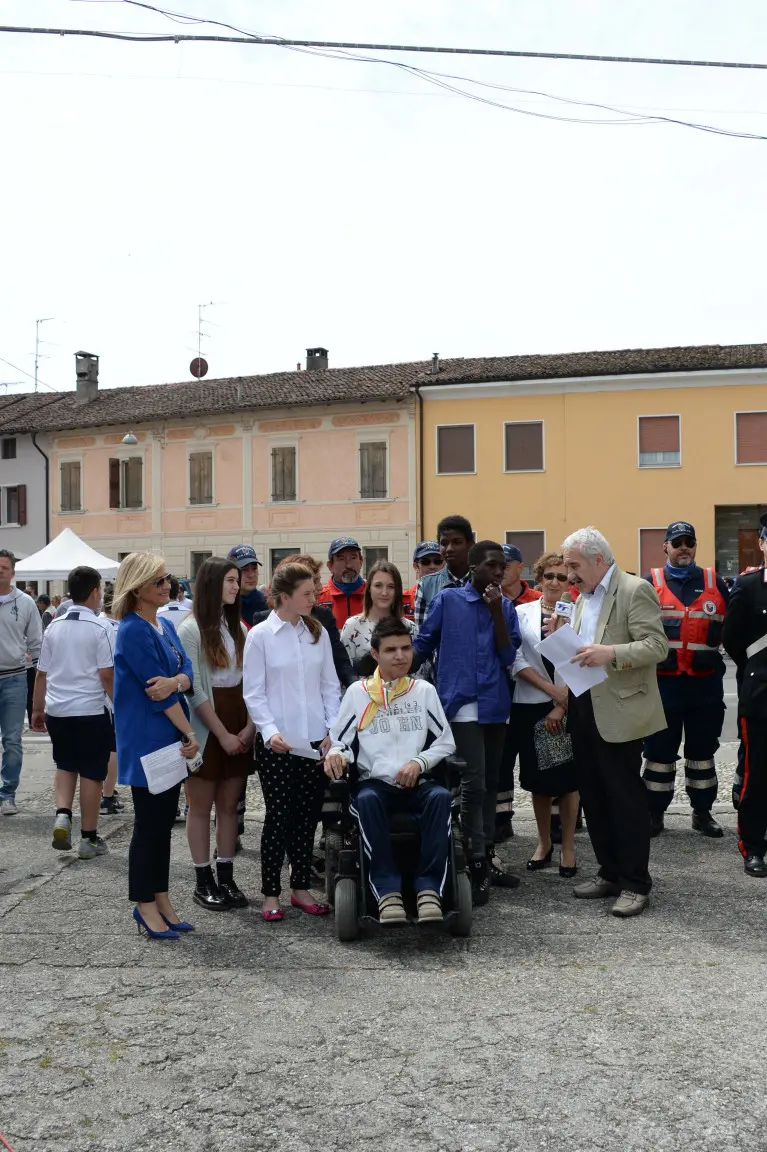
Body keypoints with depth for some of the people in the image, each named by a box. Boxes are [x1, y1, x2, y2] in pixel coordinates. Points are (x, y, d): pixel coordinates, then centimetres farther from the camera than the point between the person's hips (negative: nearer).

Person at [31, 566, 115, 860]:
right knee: (91, 773, 7)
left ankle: (62, 815, 0)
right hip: (90, 711, -4)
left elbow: (42, 673, 9)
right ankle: (89, 838, 14)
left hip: (57, 709, 5)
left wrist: (37, 709, 18)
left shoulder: (54, 627, 5)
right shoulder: (101, 628, -10)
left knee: (65, 766, 22)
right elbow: (107, 675, -12)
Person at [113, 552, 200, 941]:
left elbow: (187, 669, 3)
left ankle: (161, 899, 22)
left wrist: (176, 681, -21)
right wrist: (191, 734, -13)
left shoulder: (165, 625, 11)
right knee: (149, 821, 1)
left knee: (164, 820, 13)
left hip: (170, 738, 8)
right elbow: (157, 692, -17)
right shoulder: (133, 631, -16)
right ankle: (145, 905, 13)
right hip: (146, 740, -8)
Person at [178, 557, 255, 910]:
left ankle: (226, 879, 18)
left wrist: (249, 727, -5)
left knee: (229, 805, 10)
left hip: (239, 727, 5)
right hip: (206, 729, -5)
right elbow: (194, 690, -11)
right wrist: (222, 734, -12)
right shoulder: (191, 630, -7)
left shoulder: (238, 627, 10)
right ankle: (204, 882, 14)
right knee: (201, 806, 5)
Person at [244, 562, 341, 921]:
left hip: (315, 741, 4)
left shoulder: (318, 633, 6)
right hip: (278, 743, -4)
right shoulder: (260, 635, -5)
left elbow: (330, 685, 9)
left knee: (307, 817, 10)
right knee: (278, 817, 3)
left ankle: (301, 888, 24)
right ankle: (270, 894, 15)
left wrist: (332, 730, -1)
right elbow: (253, 693, -6)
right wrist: (270, 731, -18)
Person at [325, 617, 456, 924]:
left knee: (440, 796, -33)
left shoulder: (425, 690, 14)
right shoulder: (357, 692, 10)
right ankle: (387, 890, -37)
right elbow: (339, 741, 11)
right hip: (375, 783, -1)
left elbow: (446, 741, 12)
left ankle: (429, 887, -33)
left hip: (416, 784, 1)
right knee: (367, 799, -36)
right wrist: (336, 754, -14)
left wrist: (419, 762, -6)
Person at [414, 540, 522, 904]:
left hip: (496, 705, 5)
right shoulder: (447, 599, -3)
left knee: (490, 784, 13)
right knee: (474, 784, -9)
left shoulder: (506, 607, 7)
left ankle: (486, 857, 23)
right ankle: (476, 865, 0)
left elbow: (508, 657, -2)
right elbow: (421, 645, 3)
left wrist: (496, 611, -10)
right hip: (462, 704, -5)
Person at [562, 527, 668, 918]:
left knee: (625, 796, -2)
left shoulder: (635, 590, -9)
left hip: (619, 710, -8)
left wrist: (611, 653, -29)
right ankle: (610, 873, 25)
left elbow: (657, 646, -16)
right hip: (584, 710, 8)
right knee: (593, 795, 12)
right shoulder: (583, 597, 16)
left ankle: (635, 884, 9)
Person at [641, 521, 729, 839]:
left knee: (703, 749, 11)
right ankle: (655, 812, 16)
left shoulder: (714, 582, 7)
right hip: (663, 682, -2)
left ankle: (702, 812, 23)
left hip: (706, 682, 2)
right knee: (659, 749, 5)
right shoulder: (650, 584, 1)